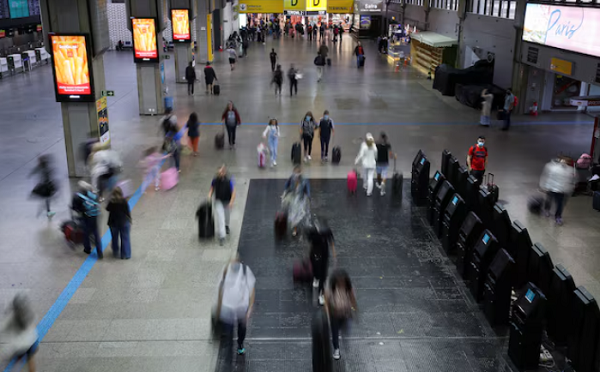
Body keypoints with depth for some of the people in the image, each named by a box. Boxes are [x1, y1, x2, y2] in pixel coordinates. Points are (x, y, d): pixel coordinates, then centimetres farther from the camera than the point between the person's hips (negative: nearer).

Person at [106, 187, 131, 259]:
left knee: (115, 238, 18)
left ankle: (116, 253, 29)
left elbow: (107, 209, 5)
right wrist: (129, 220, 2)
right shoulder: (124, 201, -16)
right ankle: (125, 255, 12)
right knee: (125, 238, 8)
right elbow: (128, 211, -11)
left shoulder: (111, 202, -11)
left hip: (113, 222, 2)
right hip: (124, 222, -2)